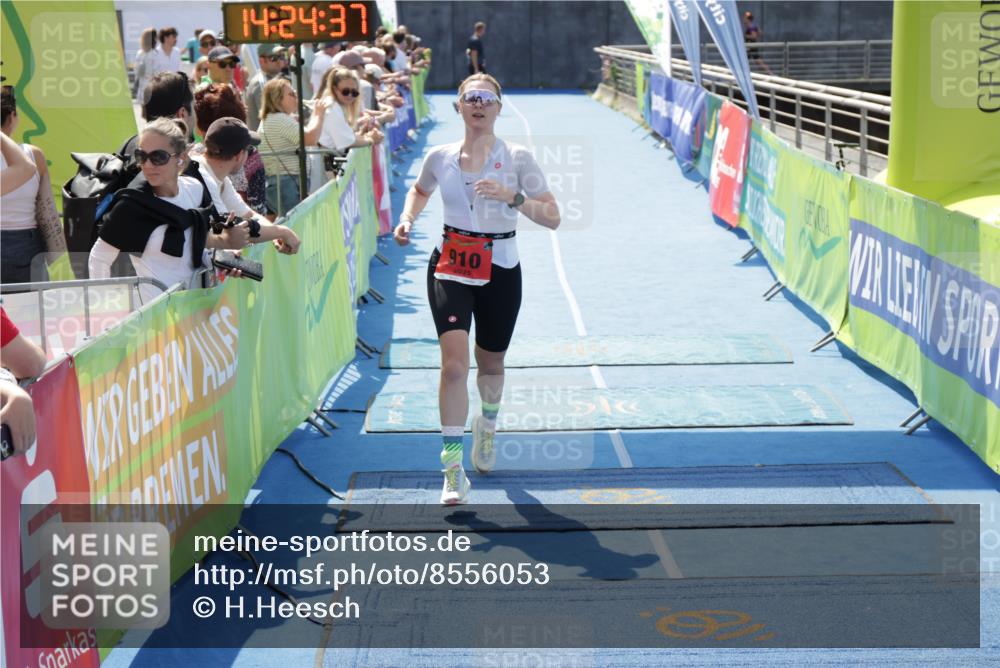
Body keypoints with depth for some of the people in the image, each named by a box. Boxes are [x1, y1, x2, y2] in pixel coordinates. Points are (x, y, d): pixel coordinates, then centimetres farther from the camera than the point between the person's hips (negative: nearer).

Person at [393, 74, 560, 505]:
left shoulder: (517, 159, -5)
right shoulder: (439, 157, 2)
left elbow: (552, 218, -9)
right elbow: (419, 190, 24)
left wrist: (512, 196, -23)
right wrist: (407, 219, 5)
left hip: (500, 271, 0)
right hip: (450, 268, 0)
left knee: (491, 365, 15)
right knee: (454, 363, -17)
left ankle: (487, 427, 51)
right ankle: (453, 474, -16)